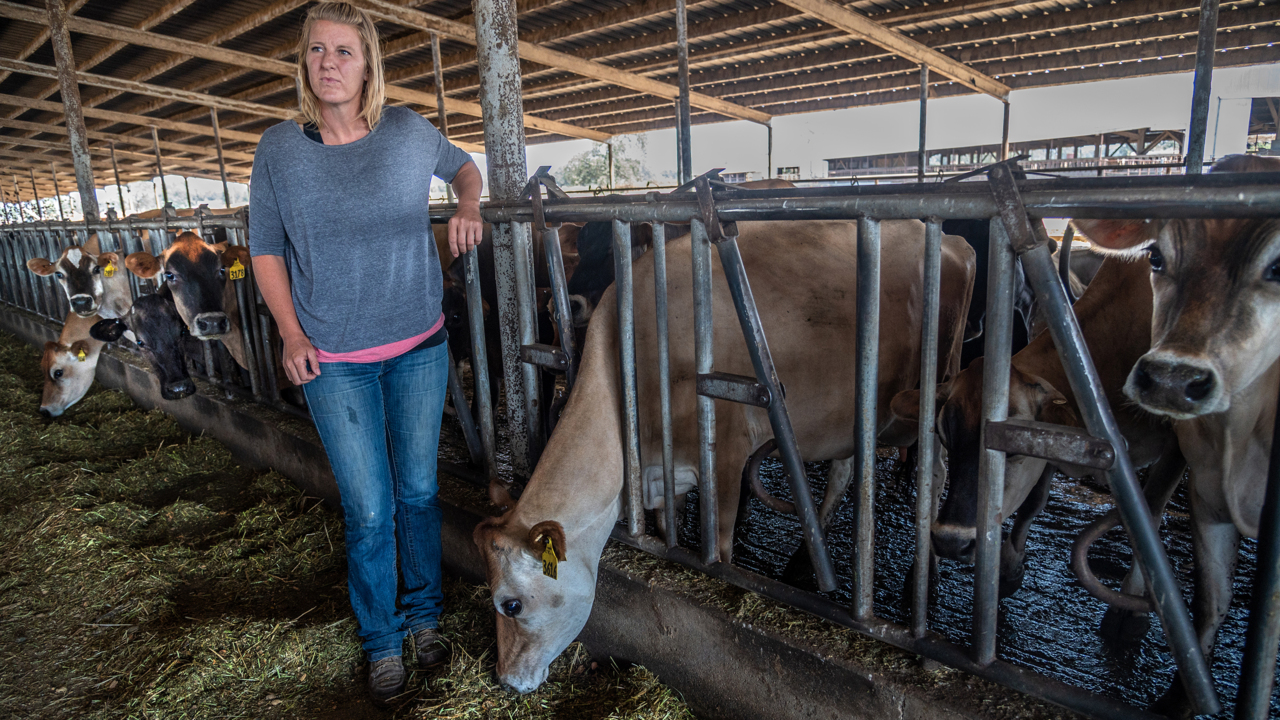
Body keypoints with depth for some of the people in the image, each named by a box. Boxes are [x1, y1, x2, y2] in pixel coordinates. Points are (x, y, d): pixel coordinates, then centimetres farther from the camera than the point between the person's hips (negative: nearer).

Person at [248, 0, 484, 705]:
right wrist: (291, 334, -6)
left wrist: (468, 206, -3)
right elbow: (265, 249, 5)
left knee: (418, 491, 14)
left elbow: (463, 166, 19)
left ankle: (423, 614, 36)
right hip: (333, 362, -1)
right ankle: (382, 642, 28)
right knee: (368, 510, 4)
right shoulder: (278, 149, -2)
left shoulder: (409, 132, -2)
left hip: (419, 349, 1)